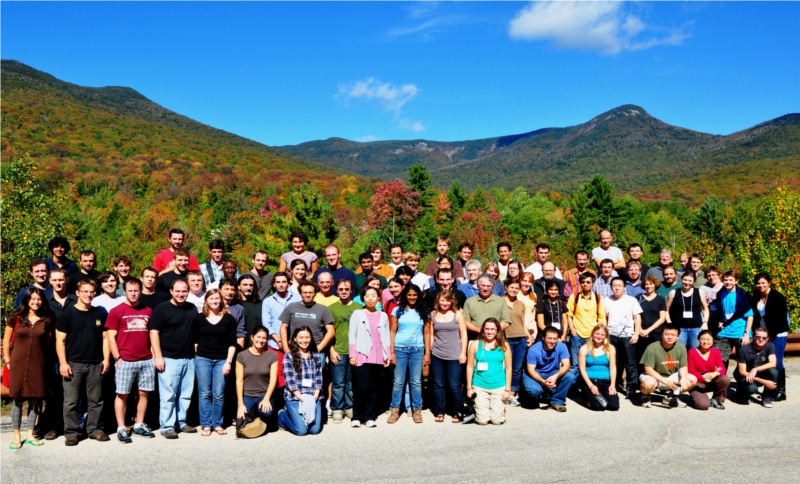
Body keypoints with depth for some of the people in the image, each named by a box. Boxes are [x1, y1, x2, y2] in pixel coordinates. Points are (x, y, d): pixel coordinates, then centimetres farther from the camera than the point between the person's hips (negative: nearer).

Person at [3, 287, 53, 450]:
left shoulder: (47, 320, 5)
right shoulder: (16, 317, 1)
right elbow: (6, 341, 5)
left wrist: (45, 361, 5)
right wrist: (8, 361, 1)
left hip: (37, 365, 1)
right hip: (18, 364, -1)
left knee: (35, 400, 6)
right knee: (17, 400, 3)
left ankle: (30, 435, 18)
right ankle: (16, 436, 13)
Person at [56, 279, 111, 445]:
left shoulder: (100, 314, 8)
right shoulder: (68, 314, 0)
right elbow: (60, 340, -2)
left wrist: (106, 359, 2)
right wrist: (63, 362, -10)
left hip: (96, 364, 3)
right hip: (73, 364, -2)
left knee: (96, 400, 8)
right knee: (71, 401, 1)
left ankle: (94, 429, 18)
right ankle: (71, 432, 12)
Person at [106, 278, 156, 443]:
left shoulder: (148, 311, 10)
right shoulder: (116, 311, -1)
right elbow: (111, 337, -3)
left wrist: (153, 354, 7)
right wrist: (117, 358, -9)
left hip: (146, 360, 4)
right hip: (125, 361, -4)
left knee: (143, 393, 8)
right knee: (122, 394, 2)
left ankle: (139, 425, 19)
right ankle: (121, 428, 9)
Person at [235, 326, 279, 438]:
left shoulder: (272, 355, -1)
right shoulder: (242, 355, -2)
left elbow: (273, 380, -5)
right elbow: (239, 381, -4)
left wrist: (266, 399, -18)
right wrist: (240, 404, -11)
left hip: (264, 395, 0)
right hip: (247, 395, 0)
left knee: (267, 412, -32)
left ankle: (260, 420, 7)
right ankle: (250, 415, 15)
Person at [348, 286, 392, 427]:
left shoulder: (383, 316, 13)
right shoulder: (357, 314, 5)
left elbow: (386, 337, 13)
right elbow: (351, 336, 1)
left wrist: (388, 355, 7)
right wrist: (352, 355, -6)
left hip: (378, 357, 3)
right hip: (361, 356, -3)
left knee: (374, 388, 4)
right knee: (361, 388, -8)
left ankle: (369, 416, 12)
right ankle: (357, 416, 5)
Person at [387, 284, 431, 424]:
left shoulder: (424, 312, 6)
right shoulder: (397, 310, 3)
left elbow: (427, 334, 6)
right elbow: (392, 332, 2)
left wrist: (427, 353, 1)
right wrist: (391, 352, -4)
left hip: (417, 350, 1)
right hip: (400, 349, -1)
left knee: (416, 382, 6)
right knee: (398, 381, 4)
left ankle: (417, 410, 14)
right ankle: (394, 410, 10)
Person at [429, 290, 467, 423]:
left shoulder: (458, 314, 1)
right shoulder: (433, 315, 6)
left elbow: (463, 334, 1)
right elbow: (431, 335, 10)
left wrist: (463, 353, -5)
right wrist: (429, 352, 8)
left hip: (454, 356, -2)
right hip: (437, 355, 2)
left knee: (454, 385, 0)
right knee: (438, 385, 7)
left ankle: (457, 413, 12)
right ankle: (439, 412, 16)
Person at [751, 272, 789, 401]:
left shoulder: (778, 297, -13)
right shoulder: (756, 295, 4)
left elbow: (781, 319, -14)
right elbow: (755, 314, 9)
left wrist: (771, 335, -14)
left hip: (778, 334, -5)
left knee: (776, 362, -6)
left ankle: (781, 391, 4)